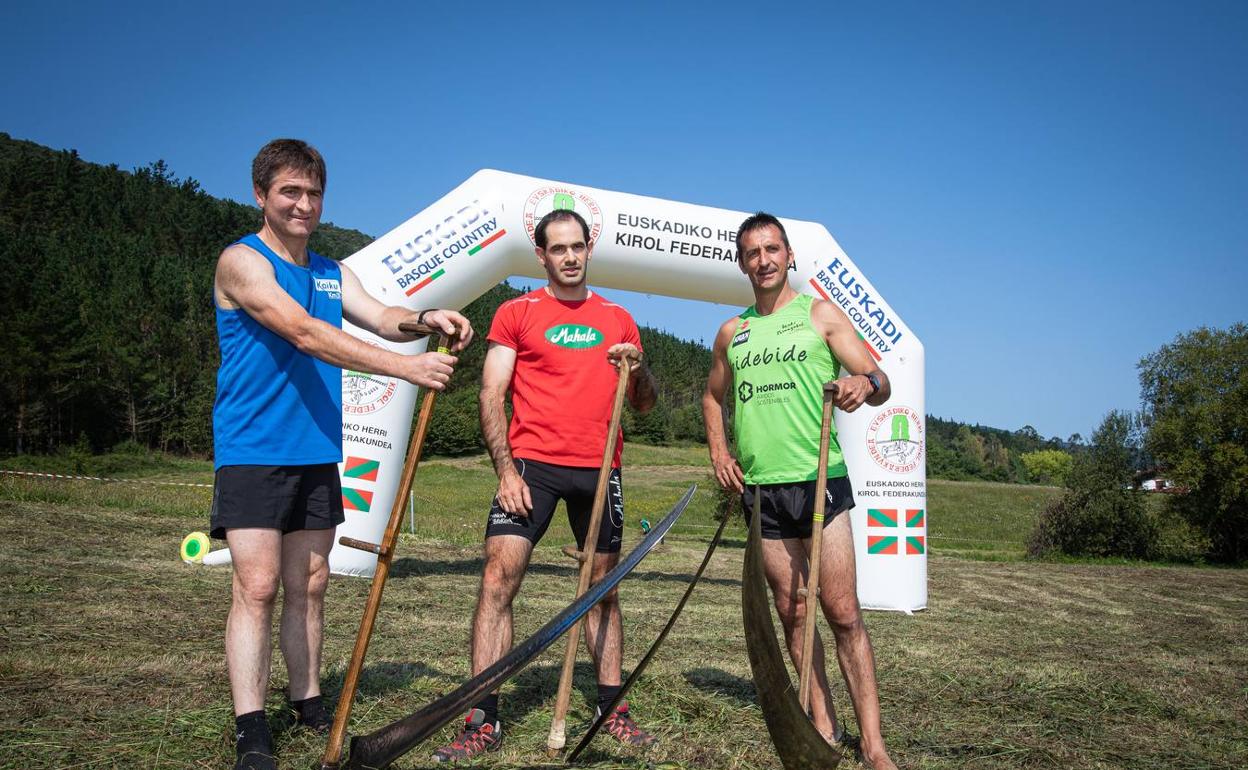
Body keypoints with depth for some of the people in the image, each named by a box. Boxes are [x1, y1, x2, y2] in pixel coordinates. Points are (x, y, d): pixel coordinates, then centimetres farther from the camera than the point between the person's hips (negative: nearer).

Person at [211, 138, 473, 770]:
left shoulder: (332, 272, 15)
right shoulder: (242, 261, -8)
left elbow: (382, 318, -1)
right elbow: (306, 333, -22)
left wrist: (425, 319, -26)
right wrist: (406, 367, -30)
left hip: (317, 454, 6)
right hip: (252, 453, -6)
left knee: (308, 586, 11)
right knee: (256, 587, -8)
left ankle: (308, 704, 23)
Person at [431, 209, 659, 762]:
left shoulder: (617, 319, 15)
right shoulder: (516, 313, 6)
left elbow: (645, 406, 16)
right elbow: (492, 395, 0)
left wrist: (638, 369, -6)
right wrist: (506, 470, -10)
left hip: (599, 468, 3)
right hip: (531, 465, -2)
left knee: (604, 588, 9)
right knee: (498, 580, -11)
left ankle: (611, 709, 22)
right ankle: (483, 721, -3)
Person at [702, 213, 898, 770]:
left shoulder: (820, 314, 4)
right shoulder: (731, 332, 14)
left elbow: (881, 384, -1)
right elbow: (713, 398, 27)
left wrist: (865, 383, -25)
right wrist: (718, 450, 10)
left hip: (818, 479, -4)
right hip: (761, 489, 4)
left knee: (843, 614, -6)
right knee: (792, 613, 9)